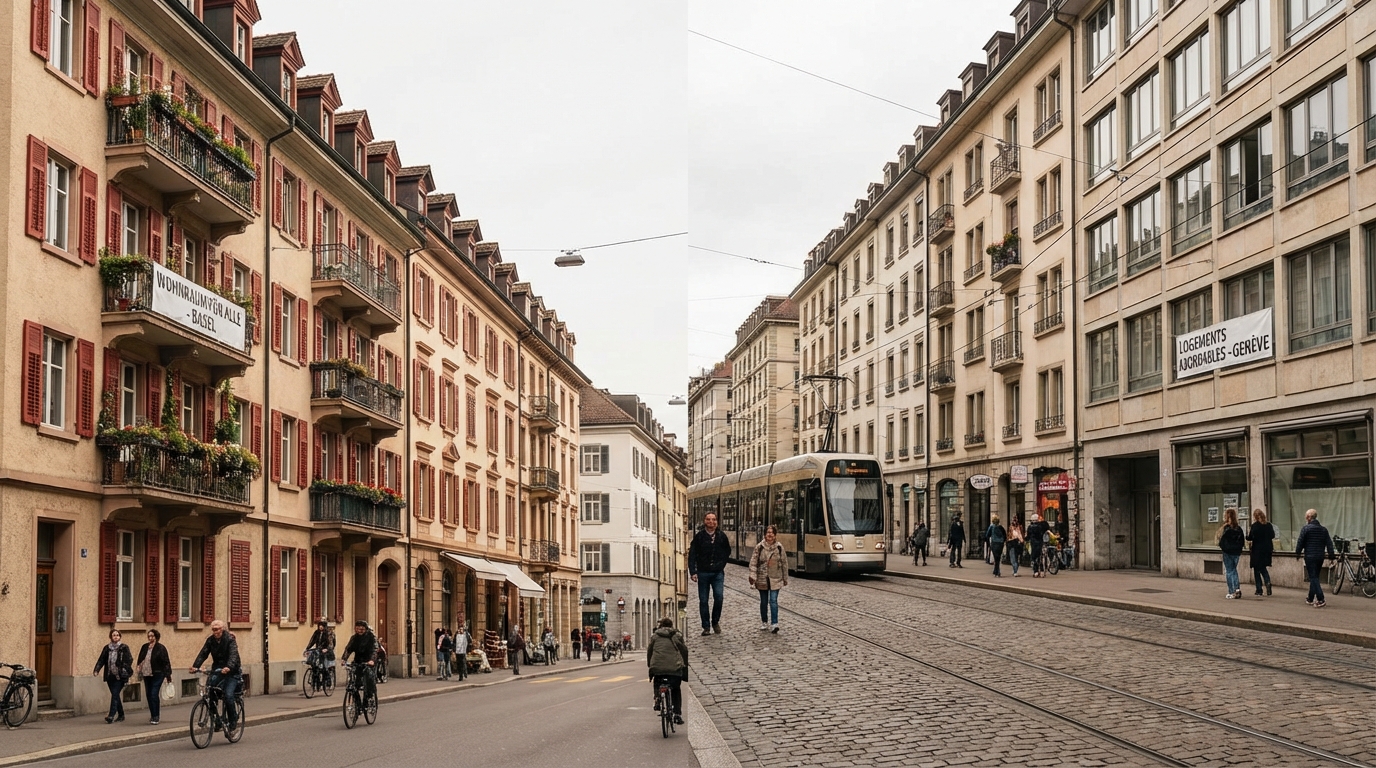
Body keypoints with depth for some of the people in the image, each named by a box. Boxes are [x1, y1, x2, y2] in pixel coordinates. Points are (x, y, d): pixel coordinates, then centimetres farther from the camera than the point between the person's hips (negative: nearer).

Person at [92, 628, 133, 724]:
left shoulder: (124, 648, -1)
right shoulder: (107, 648, 10)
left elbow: (129, 659, -7)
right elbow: (101, 660, 7)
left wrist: (127, 671, -20)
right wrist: (96, 670, -7)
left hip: (120, 676, -5)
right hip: (110, 676, 5)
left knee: (115, 694, -13)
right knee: (115, 695, 10)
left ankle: (111, 716, -16)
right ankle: (121, 715, 21)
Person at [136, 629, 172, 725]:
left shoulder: (161, 648, -7)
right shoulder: (144, 647, 8)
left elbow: (166, 662, -9)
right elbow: (140, 659, 18)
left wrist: (168, 676, -13)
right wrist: (139, 668, 3)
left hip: (157, 675, -6)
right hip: (147, 675, 6)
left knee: (154, 694, -12)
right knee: (149, 695, 9)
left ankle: (155, 717, -7)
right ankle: (153, 716, 21)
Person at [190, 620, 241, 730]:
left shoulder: (230, 639, -14)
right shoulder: (210, 640, 1)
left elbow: (233, 655, -29)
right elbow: (203, 654, -9)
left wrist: (229, 667, -49)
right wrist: (195, 666, -27)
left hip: (231, 672, -5)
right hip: (217, 670, 5)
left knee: (228, 695, -19)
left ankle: (233, 720, 1)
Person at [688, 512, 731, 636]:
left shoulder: (721, 536, 4)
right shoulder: (699, 536, -2)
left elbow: (727, 552, 20)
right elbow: (692, 555, -2)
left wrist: (721, 564, 7)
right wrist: (693, 572, -10)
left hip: (718, 573, 1)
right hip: (703, 573, -1)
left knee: (718, 597, -11)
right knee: (703, 601, 3)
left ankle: (715, 622, 11)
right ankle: (706, 627, 13)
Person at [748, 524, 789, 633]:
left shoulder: (779, 547, 0)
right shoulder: (759, 547, -2)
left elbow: (784, 563, 6)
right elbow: (753, 562, -5)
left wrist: (785, 578, 9)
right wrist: (752, 576, -14)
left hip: (775, 579, -1)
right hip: (762, 579, 1)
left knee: (773, 601, -10)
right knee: (764, 602, 11)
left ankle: (774, 624, -14)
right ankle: (764, 623, 23)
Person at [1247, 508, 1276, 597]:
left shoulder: (1254, 526, -14)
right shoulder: (1269, 525, 1)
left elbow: (1250, 538, -14)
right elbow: (1272, 536, 10)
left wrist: (1248, 533, 6)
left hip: (1257, 550, -5)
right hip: (1267, 549, 5)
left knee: (1257, 570, 5)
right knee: (1263, 568, 18)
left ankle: (1259, 591, 3)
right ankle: (1267, 581, -10)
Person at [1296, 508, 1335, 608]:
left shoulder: (1306, 528, -8)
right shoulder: (1323, 529, 9)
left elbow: (1300, 542, -7)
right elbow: (1329, 543, 8)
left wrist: (1298, 552, 7)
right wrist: (1331, 554, 12)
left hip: (1310, 557, -6)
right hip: (1320, 557, 6)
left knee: (1313, 578, -7)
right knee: (1314, 577, 17)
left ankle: (1320, 600, -19)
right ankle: (1310, 598, 26)